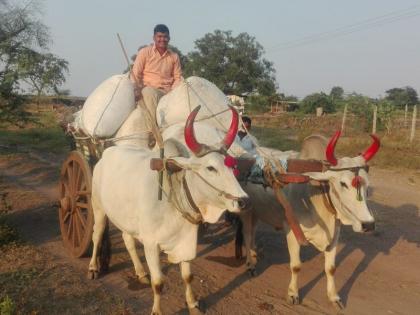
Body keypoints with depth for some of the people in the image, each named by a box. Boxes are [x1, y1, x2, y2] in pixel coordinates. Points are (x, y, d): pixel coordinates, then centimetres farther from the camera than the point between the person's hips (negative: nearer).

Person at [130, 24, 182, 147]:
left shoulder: (174, 56, 15)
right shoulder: (144, 52, 8)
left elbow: (178, 77, 11)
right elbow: (135, 74, 3)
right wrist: (136, 89, -15)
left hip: (167, 92, 3)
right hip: (148, 90, -3)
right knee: (149, 93, -39)